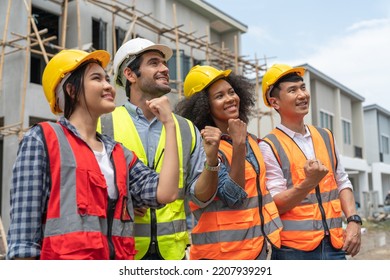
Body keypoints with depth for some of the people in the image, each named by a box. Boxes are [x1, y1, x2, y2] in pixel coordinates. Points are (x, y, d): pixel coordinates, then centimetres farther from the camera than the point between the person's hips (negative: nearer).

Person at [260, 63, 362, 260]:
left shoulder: (325, 137, 10)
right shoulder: (269, 147, -8)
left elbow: (342, 183, 15)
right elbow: (275, 204, -11)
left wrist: (353, 220, 2)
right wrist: (308, 183, -25)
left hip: (334, 245, 5)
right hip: (293, 250, -5)